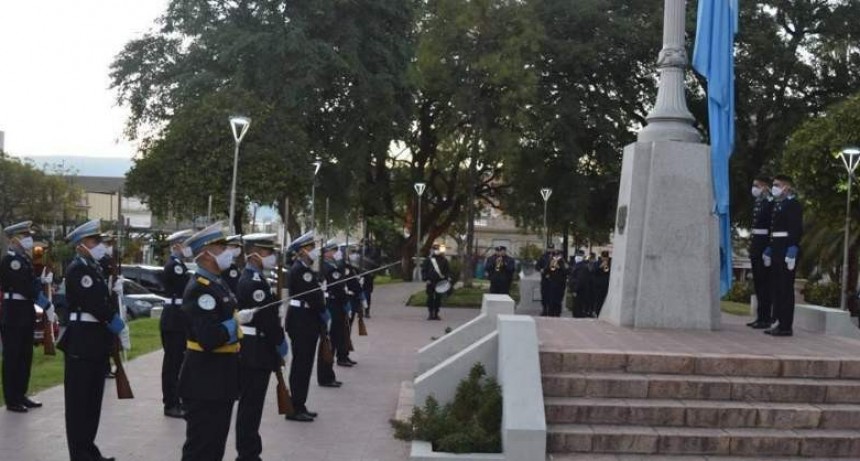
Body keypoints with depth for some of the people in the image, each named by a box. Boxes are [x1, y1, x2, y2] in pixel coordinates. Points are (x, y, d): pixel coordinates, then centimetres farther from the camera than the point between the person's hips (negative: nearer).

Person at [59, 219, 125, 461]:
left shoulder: (95, 267, 15)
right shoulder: (77, 269, -14)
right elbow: (93, 302, -21)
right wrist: (113, 320, -11)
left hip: (96, 341, 9)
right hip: (81, 342, -9)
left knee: (93, 398, 14)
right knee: (79, 399, -1)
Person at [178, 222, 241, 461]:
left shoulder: (219, 284, 11)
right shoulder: (199, 289, -21)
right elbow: (209, 338, -31)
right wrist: (236, 323, -17)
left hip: (220, 380, 10)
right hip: (205, 383, -10)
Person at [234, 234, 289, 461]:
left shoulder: (250, 279, 13)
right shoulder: (255, 283, -19)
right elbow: (267, 319, -21)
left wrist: (277, 342, 14)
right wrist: (281, 342, -9)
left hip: (251, 352, 10)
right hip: (256, 354, -10)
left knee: (250, 405, 16)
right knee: (251, 406, -2)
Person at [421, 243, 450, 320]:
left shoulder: (444, 260, 9)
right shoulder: (428, 260, 4)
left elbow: (448, 270, 12)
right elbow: (424, 270, 3)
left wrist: (448, 277, -4)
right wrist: (426, 279, -9)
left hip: (440, 283, 2)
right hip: (430, 282, -2)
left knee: (438, 298, 5)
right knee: (430, 298, 0)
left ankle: (436, 314, 13)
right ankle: (430, 313, 7)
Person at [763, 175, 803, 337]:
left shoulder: (793, 205, -10)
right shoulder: (777, 205, 17)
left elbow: (796, 230, -17)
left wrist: (792, 252, -23)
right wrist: (769, 250, 19)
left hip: (787, 250, -9)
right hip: (777, 249, 9)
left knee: (786, 288, -6)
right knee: (776, 287, 12)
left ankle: (786, 326, -2)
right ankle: (779, 322, 20)